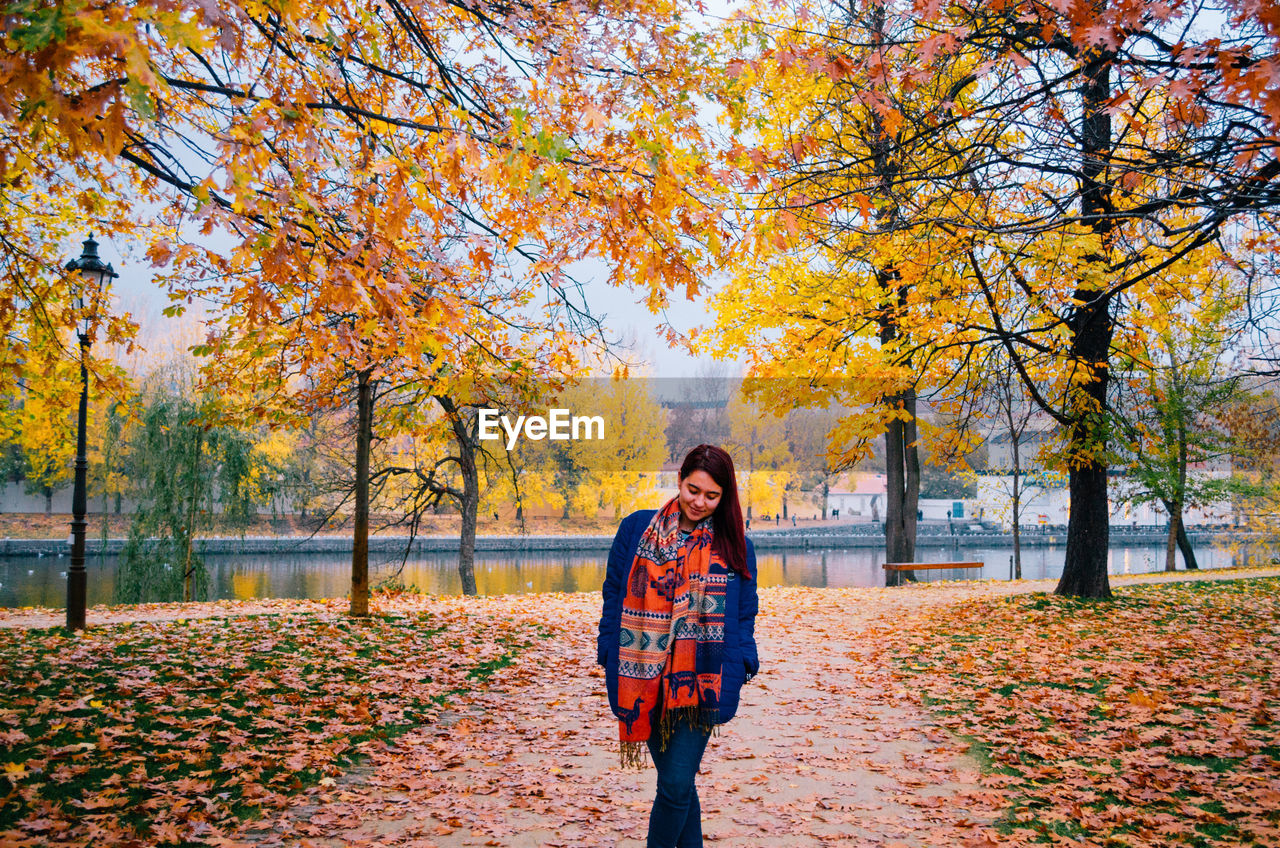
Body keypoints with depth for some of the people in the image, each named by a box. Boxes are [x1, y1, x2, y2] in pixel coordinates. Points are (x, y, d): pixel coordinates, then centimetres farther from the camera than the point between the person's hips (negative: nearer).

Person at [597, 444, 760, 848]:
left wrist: (741, 664, -3)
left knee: (677, 784, -7)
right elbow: (614, 595, 8)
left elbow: (745, 615, 9)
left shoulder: (734, 545, 4)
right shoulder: (637, 529, 4)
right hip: (644, 678, 2)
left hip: (700, 682, -1)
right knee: (674, 780, 10)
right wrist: (609, 654, 3)